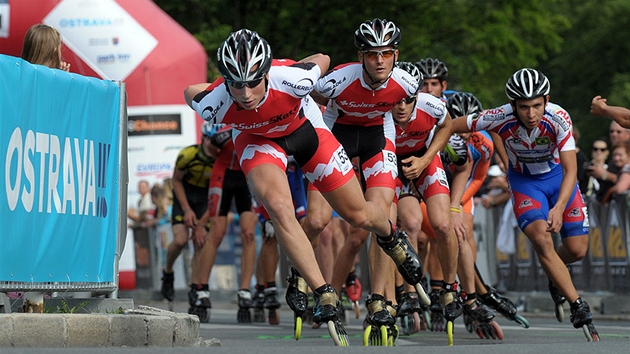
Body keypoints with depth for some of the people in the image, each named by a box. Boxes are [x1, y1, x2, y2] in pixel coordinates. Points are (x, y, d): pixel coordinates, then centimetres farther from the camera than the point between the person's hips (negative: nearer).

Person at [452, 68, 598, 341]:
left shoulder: (558, 119, -31)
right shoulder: (500, 118, -31)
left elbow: (570, 170, -29)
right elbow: (450, 126, -19)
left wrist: (559, 208, -42)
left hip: (558, 175, 1)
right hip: (524, 180, -1)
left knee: (577, 249, -1)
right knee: (542, 239, -24)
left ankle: (555, 276, 36)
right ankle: (579, 307, -17)